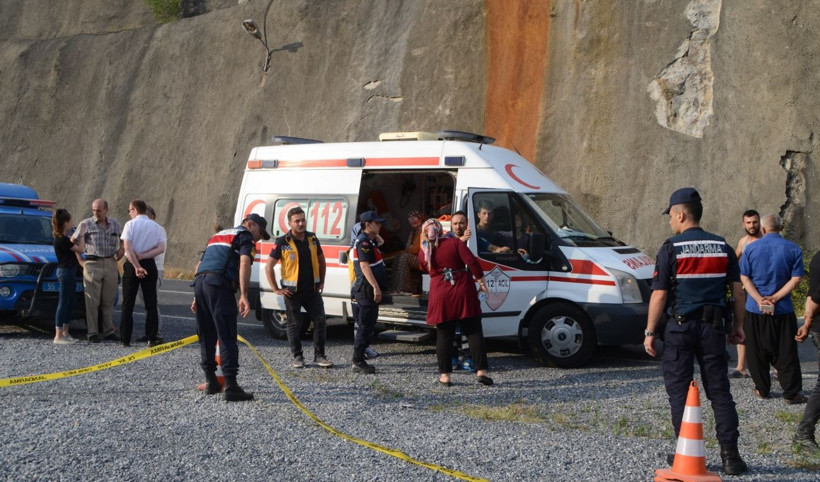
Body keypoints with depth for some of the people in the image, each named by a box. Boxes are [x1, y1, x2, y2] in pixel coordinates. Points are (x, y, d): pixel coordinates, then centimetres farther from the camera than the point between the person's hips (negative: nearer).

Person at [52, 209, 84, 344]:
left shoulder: (63, 238, 11)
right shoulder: (61, 240, -19)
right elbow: (80, 250, -16)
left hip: (69, 272, 11)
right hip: (66, 272, -11)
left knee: (70, 303, 14)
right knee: (64, 303, -8)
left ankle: (65, 333, 19)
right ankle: (58, 336, -5)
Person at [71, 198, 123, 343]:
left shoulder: (115, 224, 11)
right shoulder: (86, 224, 1)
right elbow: (73, 241, 8)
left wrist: (121, 249, 4)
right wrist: (79, 258, 1)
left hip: (111, 264, 3)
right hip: (92, 264, -3)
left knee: (109, 301, 7)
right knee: (92, 301, -4)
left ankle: (109, 331, 14)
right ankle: (92, 332, -1)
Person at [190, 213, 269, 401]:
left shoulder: (218, 235, 31)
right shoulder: (244, 236, 6)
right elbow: (244, 263, -12)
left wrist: (197, 297, 30)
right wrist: (244, 296, -20)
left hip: (199, 281, 8)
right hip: (219, 285, -8)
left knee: (207, 336, 16)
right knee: (227, 338, -8)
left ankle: (211, 382, 24)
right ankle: (231, 387, -13)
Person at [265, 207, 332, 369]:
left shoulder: (312, 239, 5)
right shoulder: (282, 243, -8)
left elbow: (321, 261, 20)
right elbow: (269, 267, -4)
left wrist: (321, 282, 13)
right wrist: (276, 289, -6)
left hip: (312, 290, 4)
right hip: (292, 292, -4)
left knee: (320, 322, 2)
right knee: (294, 325, 5)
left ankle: (319, 355, 12)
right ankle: (297, 357, 16)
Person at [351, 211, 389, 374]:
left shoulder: (369, 241, 17)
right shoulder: (364, 242, -15)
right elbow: (364, 265, -27)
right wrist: (375, 286, -31)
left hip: (370, 289, 11)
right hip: (367, 289, -11)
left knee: (366, 325, 14)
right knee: (365, 326, -9)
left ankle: (359, 360, 18)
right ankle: (358, 362, -6)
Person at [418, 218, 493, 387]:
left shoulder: (423, 253, 6)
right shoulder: (454, 243, -1)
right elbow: (471, 262, -11)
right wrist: (481, 281, -4)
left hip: (441, 296, 1)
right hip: (464, 292, -1)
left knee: (444, 336, 7)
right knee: (474, 333, 4)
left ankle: (445, 375, 6)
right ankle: (481, 371, -2)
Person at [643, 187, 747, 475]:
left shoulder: (671, 249, -8)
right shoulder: (722, 247, 6)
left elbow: (659, 295, -9)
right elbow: (738, 290, 7)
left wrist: (650, 332, -3)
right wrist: (738, 326, 15)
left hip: (680, 327, -4)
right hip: (713, 327, 4)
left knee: (679, 391, 6)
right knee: (719, 390, 8)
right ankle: (730, 455, 4)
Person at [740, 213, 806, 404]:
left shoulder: (751, 248, 1)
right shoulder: (793, 249, -1)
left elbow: (744, 277, -5)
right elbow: (796, 279, -8)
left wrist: (760, 300, -12)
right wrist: (775, 298, -10)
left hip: (755, 310, 1)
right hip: (783, 310, 0)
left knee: (757, 352, 11)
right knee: (786, 353, 5)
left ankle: (762, 389, 17)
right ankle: (792, 393, 4)